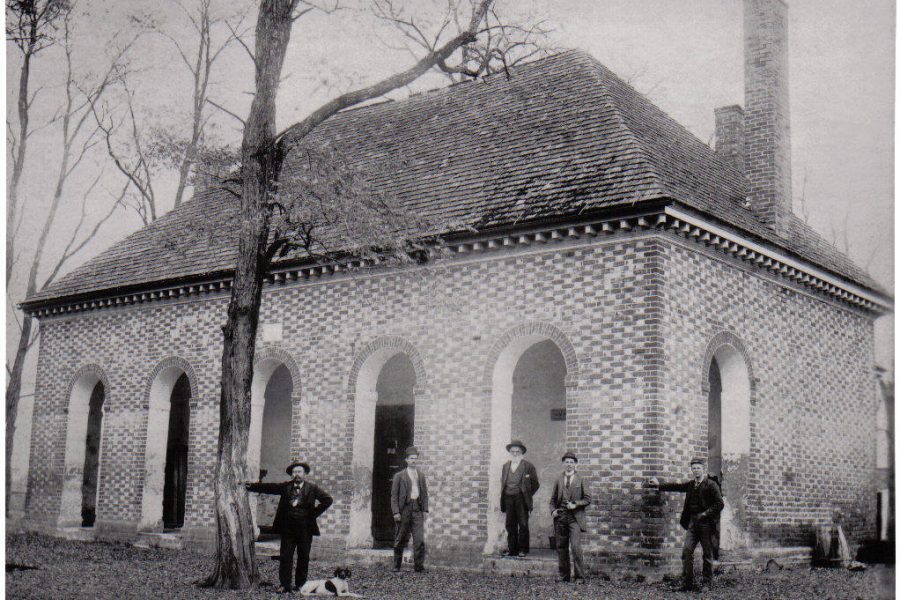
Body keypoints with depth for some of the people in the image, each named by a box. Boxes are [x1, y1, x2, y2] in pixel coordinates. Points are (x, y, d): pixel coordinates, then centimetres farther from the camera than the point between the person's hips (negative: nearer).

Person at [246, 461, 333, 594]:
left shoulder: (312, 488, 2)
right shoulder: (285, 486, 7)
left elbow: (328, 500, -1)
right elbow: (268, 487, 1)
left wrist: (315, 513, -5)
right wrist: (252, 486, -8)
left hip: (305, 528, -1)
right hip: (287, 528, 1)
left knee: (303, 557, 5)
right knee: (285, 557, -1)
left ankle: (300, 585, 15)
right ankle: (285, 585, 5)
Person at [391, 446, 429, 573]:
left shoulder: (421, 475, 15)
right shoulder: (399, 476, 4)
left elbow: (425, 493, 16)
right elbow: (394, 495, 0)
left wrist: (425, 510, 6)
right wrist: (396, 512, -9)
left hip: (417, 509, 2)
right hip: (404, 509, -2)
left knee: (419, 539, -9)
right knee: (401, 539, 5)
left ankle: (419, 565, -7)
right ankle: (396, 566, 16)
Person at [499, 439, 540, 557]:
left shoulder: (528, 466, 1)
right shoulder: (506, 466, 15)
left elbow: (535, 484, 4)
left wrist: (528, 495, 0)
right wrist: (502, 493, 10)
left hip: (521, 498, -4)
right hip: (508, 498, 4)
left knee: (523, 524, -3)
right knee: (510, 525, 6)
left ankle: (523, 549, 4)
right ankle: (512, 549, 12)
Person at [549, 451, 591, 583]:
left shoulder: (581, 480, 5)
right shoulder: (559, 480, 13)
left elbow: (587, 499, 3)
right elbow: (553, 499, 17)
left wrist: (575, 504, -12)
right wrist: (553, 510, 0)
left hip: (575, 518, -4)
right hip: (560, 518, 4)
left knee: (576, 547, -12)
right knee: (561, 547, 5)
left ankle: (580, 577, -6)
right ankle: (564, 575, 15)